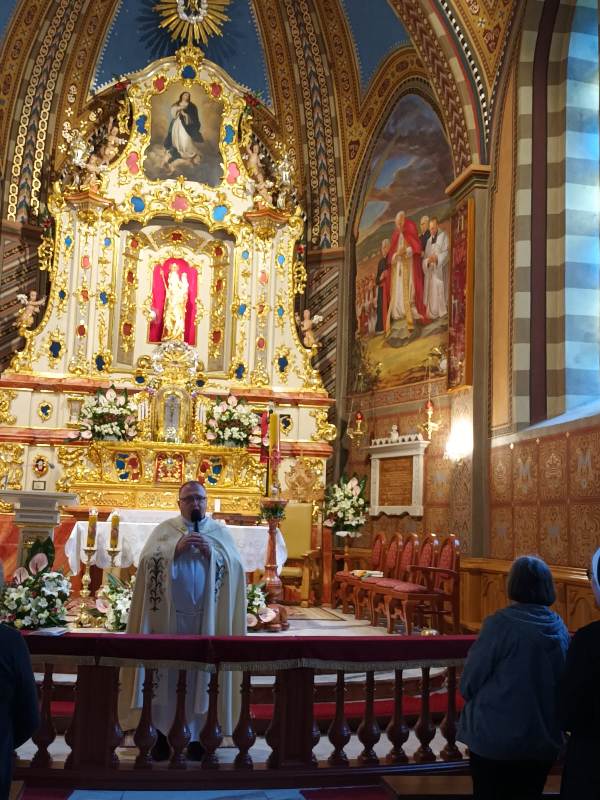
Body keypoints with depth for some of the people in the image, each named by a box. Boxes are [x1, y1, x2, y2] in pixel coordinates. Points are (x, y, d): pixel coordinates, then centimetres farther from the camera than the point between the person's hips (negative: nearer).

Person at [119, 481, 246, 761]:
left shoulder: (220, 532, 9)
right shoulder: (164, 529, 8)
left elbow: (236, 568, 0)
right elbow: (147, 561, -3)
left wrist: (211, 552, -13)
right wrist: (176, 548, -14)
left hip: (206, 617, 1)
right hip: (168, 615, 0)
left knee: (201, 673, 2)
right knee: (166, 673, 1)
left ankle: (197, 733, 12)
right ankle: (161, 732, 11)